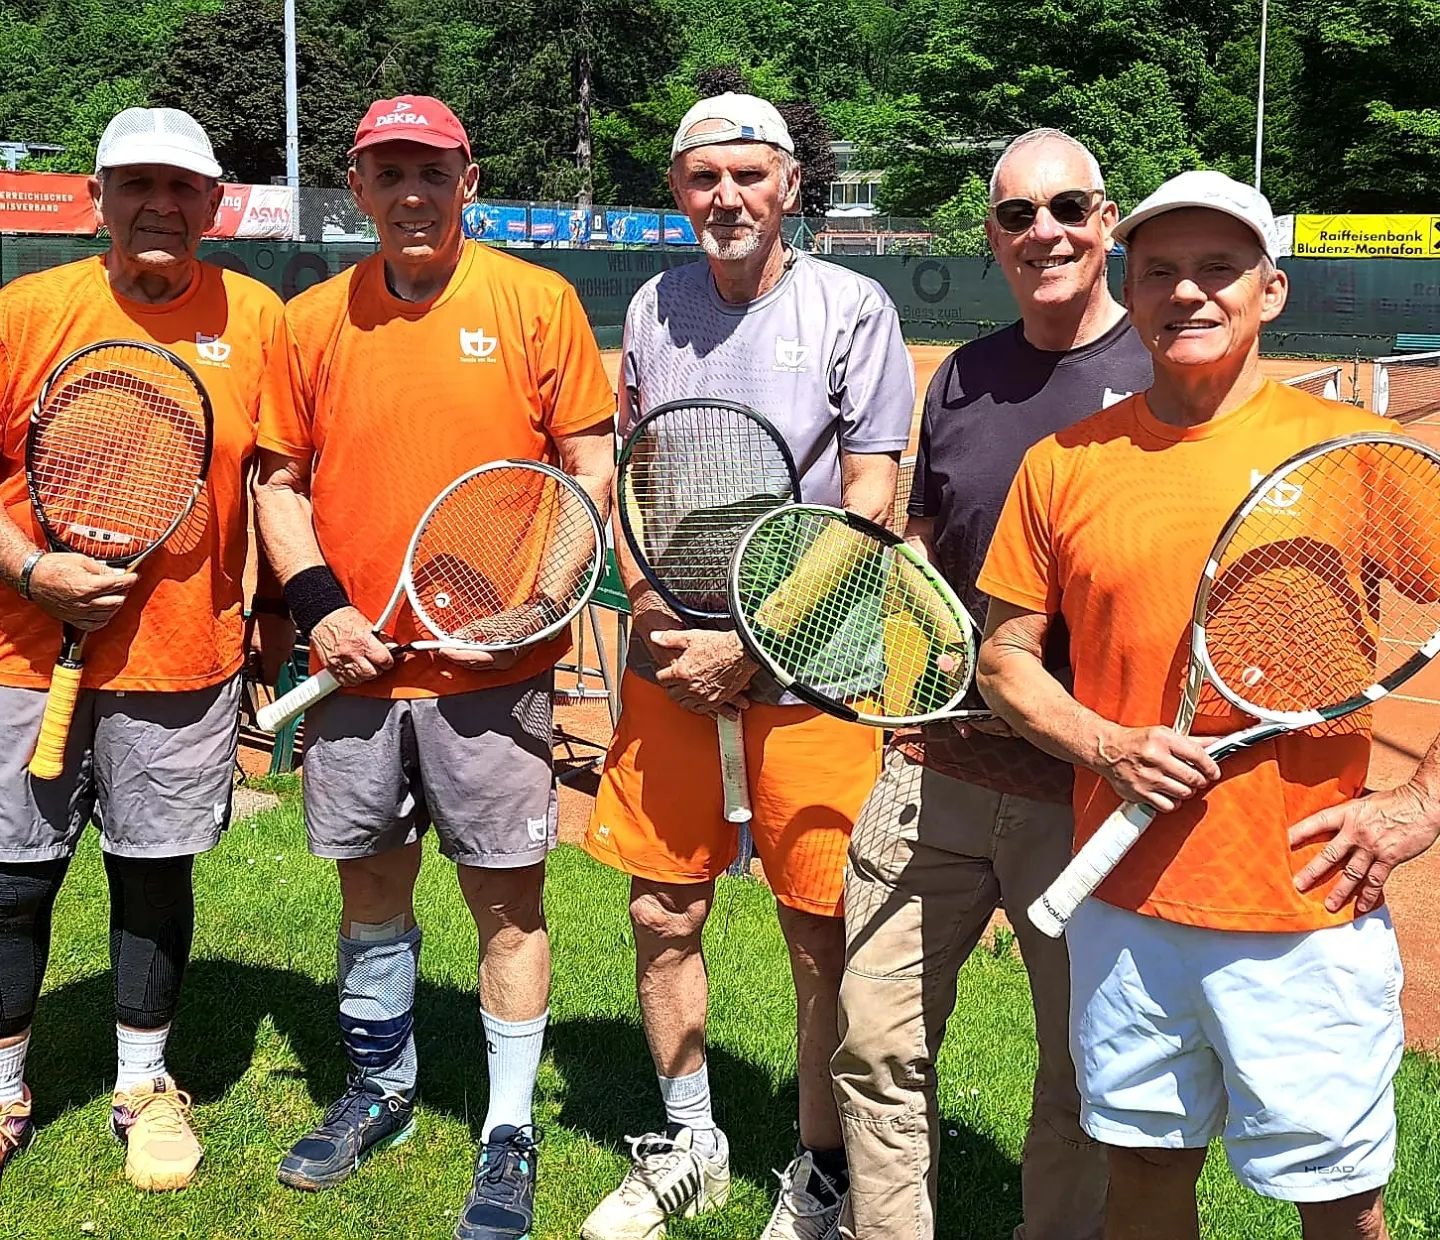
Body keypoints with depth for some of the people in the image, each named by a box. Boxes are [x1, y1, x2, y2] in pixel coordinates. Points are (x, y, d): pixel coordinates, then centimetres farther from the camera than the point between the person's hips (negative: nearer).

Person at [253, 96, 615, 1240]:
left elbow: (591, 467, -2)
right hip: (356, 668, 4)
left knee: (506, 893, 2)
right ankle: (380, 1092, 36)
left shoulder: (535, 301, -2)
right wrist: (317, 604, -3)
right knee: (371, 882, 16)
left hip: (492, 667, -3)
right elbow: (281, 479, 12)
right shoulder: (315, 320, 7)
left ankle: (511, 1136, 17)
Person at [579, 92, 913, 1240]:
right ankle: (690, 1147, 31)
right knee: (663, 919, 11)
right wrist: (654, 610, -2)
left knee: (824, 941, 1)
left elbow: (869, 507, -8)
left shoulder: (853, 310, -4)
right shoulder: (655, 308, 9)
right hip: (671, 664, 5)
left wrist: (750, 643, -14)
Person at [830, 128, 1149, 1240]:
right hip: (938, 764, 5)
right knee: (878, 1050, 10)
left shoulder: (1161, 376, -5)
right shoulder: (963, 379, 10)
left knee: (1084, 1073, 10)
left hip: (1089, 783, -4)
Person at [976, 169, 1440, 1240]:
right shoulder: (1064, 464, 3)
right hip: (1124, 904, 3)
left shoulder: (1354, 450, -4)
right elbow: (1007, 655, 8)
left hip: (1308, 911, -2)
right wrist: (1105, 746, -9)